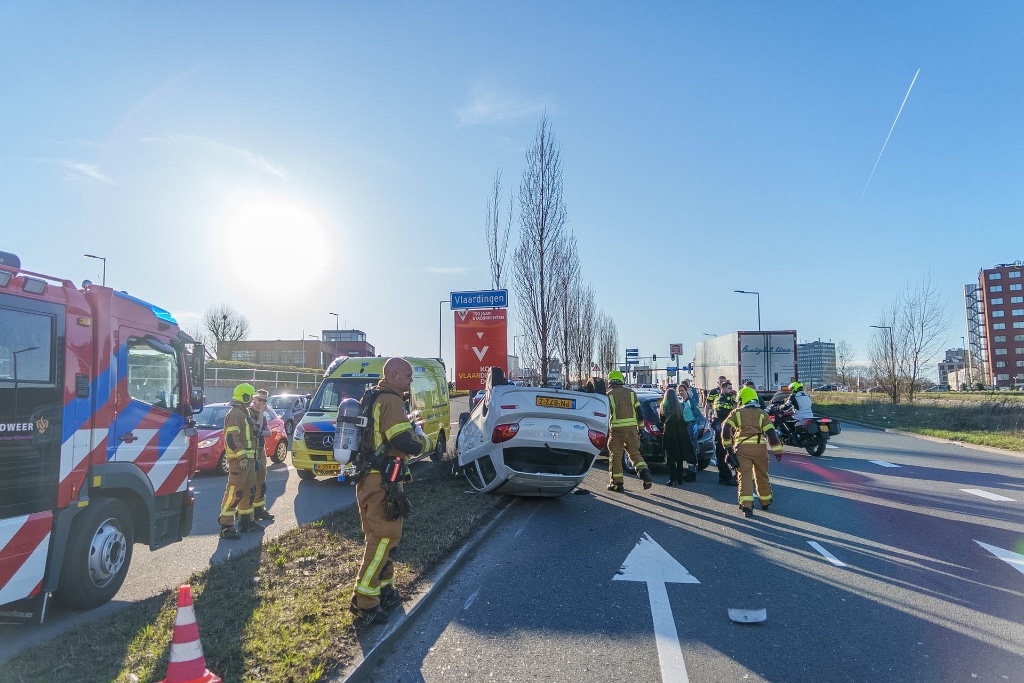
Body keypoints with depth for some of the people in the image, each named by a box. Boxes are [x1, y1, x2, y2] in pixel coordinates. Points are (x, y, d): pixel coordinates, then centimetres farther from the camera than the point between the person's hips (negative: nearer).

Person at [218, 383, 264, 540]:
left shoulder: (244, 413, 19)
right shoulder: (235, 414, -13)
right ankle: (226, 527, -5)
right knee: (234, 492, -9)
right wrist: (242, 457, -27)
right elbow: (232, 438, -22)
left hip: (248, 458, 10)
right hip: (238, 460, -10)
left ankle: (246, 521, 27)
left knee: (249, 491, 16)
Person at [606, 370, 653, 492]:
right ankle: (645, 473, -3)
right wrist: (640, 427, 15)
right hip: (631, 428, 4)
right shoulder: (631, 392, 10)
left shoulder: (609, 395, 0)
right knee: (634, 452, 16)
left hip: (616, 429, -3)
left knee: (615, 456, 5)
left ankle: (616, 483, 9)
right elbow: (638, 411, 10)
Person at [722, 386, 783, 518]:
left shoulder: (736, 413, 8)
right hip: (760, 447, 2)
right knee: (762, 475, 19)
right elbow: (771, 432, 4)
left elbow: (726, 429, -1)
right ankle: (765, 502, 35)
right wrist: (777, 450, 6)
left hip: (742, 448, -2)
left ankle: (746, 506, -19)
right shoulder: (762, 414, 11)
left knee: (744, 476, -5)